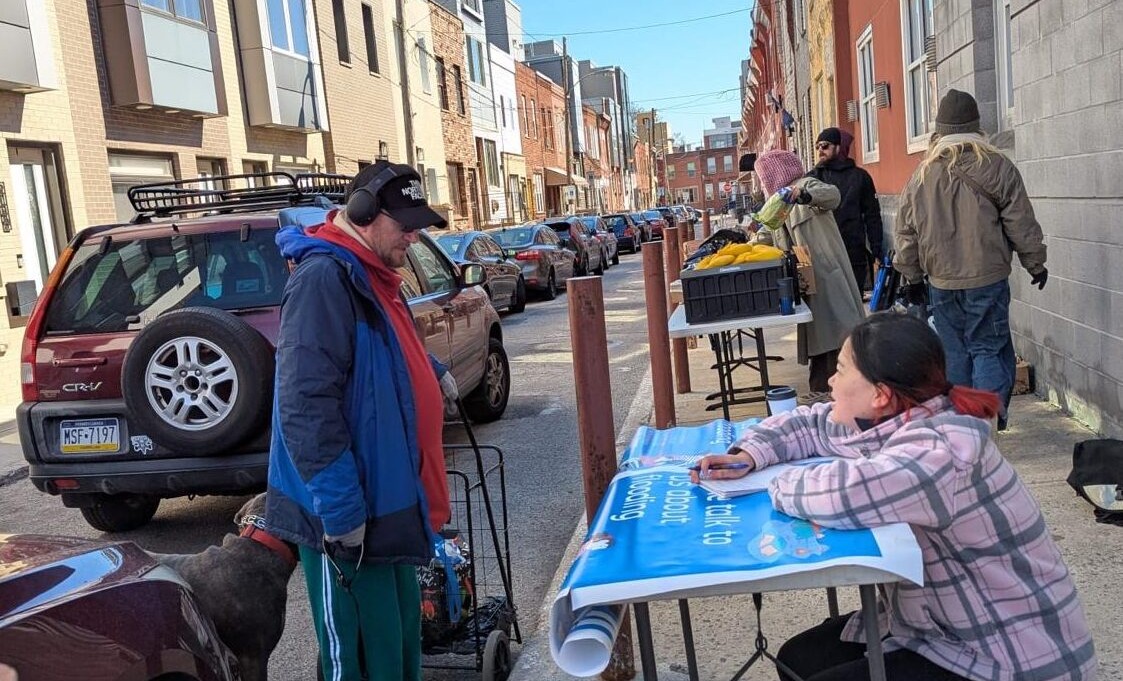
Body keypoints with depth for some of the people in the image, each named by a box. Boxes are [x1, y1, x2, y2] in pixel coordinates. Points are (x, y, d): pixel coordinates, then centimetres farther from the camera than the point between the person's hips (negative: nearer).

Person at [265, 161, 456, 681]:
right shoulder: (325, 278, -19)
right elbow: (307, 407, -27)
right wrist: (340, 510, -26)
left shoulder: (371, 275, 13)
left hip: (389, 501, 10)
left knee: (400, 634, 21)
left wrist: (434, 375, 32)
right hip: (350, 516, -10)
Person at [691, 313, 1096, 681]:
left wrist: (780, 484, -24)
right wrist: (749, 455, -6)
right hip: (946, 629, 9)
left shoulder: (942, 450, -31)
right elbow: (811, 424, 14)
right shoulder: (887, 423, -2)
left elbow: (844, 493, -46)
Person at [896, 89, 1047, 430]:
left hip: (941, 282, 3)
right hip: (987, 278, -3)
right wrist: (1035, 264, 11)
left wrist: (912, 276, 18)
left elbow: (906, 232, 8)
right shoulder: (997, 167, -5)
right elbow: (1021, 224, -2)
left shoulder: (921, 175, 5)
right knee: (989, 350, 4)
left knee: (954, 353, 11)